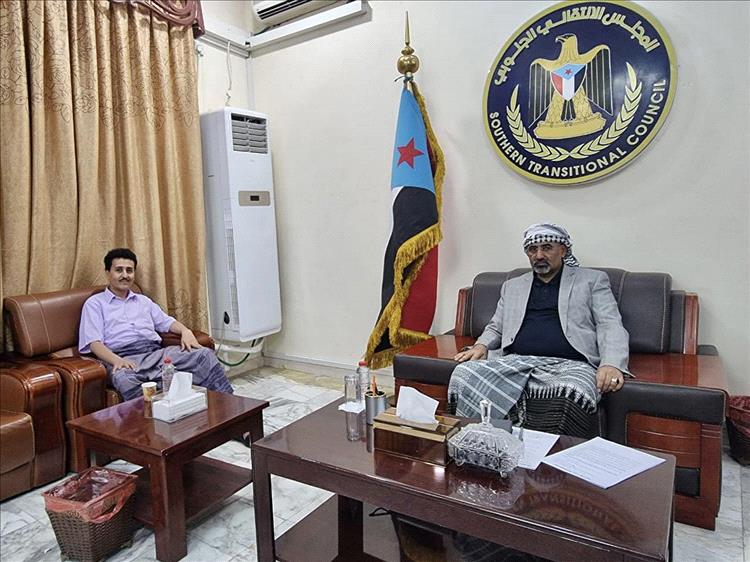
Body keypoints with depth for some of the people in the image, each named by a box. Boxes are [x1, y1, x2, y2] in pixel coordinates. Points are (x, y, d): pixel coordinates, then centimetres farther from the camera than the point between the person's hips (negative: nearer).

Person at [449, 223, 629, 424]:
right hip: (516, 362, 3)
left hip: (568, 364, -2)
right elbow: (495, 327, 27)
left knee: (573, 396, -39)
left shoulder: (593, 280, 16)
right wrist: (481, 346, 3)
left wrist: (611, 364, -15)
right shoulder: (512, 286, 25)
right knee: (464, 374, -25)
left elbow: (610, 326, 5)